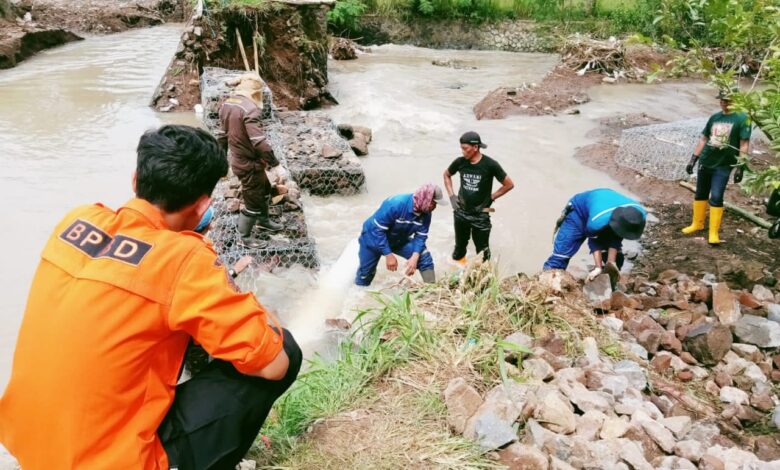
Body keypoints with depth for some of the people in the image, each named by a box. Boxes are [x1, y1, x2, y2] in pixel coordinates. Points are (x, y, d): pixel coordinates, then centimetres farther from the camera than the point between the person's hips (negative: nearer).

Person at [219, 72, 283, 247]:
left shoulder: (226, 104, 3)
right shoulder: (249, 109, -27)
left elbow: (226, 130, 15)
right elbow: (259, 141, -32)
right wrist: (272, 160, -17)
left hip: (237, 157, 9)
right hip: (249, 163, -9)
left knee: (265, 189, 27)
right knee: (253, 200, 7)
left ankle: (263, 220, 46)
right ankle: (245, 236, 22)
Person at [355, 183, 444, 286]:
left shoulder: (426, 213, -19)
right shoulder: (395, 204, -37)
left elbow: (420, 236, -13)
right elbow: (377, 230, -33)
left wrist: (414, 257, -31)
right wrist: (388, 255, -33)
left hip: (399, 240, 5)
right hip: (373, 237, -4)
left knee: (425, 257, -13)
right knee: (365, 275, 7)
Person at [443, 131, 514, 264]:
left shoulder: (490, 165, -16)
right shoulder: (460, 162, -7)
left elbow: (509, 184, -6)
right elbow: (446, 175, 14)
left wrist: (490, 198, -7)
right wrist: (451, 196, 4)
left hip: (480, 215, -3)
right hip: (461, 213, 3)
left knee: (482, 251, 6)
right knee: (459, 247, 17)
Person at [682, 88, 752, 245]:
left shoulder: (742, 118, -8)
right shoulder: (714, 117, 7)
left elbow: (744, 144, -10)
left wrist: (740, 167, -15)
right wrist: (693, 159, 10)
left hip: (723, 165, -5)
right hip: (705, 162, 5)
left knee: (716, 198, -8)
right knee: (700, 194, 14)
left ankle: (714, 232, 1)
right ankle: (697, 224, 30)